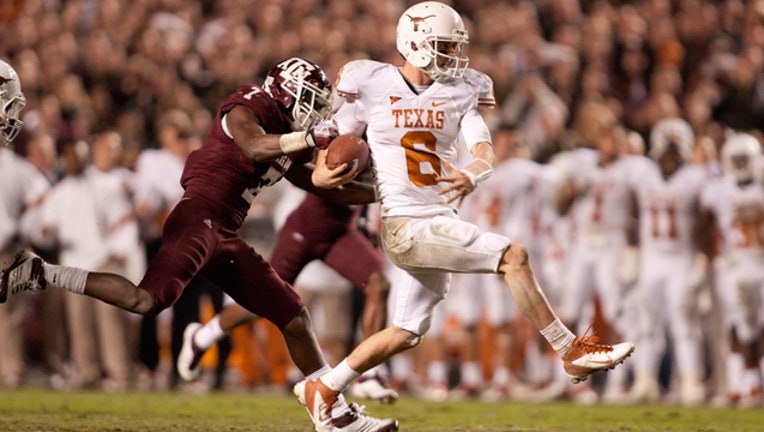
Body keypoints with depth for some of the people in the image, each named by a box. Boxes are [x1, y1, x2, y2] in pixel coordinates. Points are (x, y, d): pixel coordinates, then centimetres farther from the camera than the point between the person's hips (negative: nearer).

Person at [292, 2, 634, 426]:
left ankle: (322, 389, 22)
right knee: (513, 257, -16)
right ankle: (572, 352, -9)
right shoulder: (373, 85, -3)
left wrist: (471, 175, -26)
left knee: (405, 334, 10)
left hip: (441, 222, 6)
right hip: (406, 224, -6)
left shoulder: (461, 91, 7)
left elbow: (485, 151, -4)